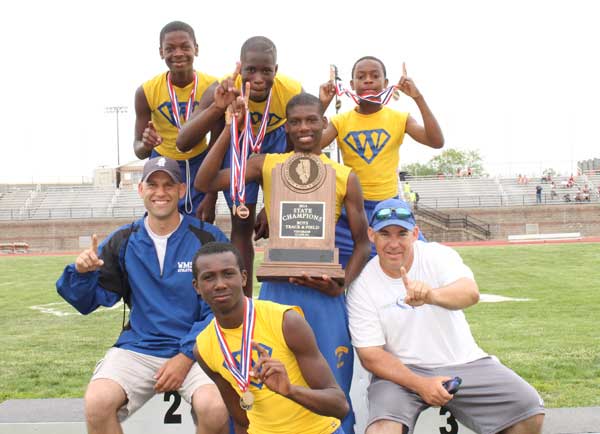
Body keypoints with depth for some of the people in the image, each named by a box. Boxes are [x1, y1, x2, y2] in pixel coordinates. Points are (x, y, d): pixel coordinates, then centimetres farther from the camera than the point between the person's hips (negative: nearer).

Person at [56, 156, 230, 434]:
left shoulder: (208, 239, -1)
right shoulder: (123, 242, 8)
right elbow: (87, 302, 10)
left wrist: (186, 357, -11)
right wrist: (82, 272, -12)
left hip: (196, 349, -2)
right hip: (137, 348, 2)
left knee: (214, 408, -31)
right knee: (98, 402, -27)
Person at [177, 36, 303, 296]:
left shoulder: (294, 93, -33)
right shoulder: (223, 91, -34)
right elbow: (183, 143, -42)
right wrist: (218, 108, -58)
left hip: (276, 139, 0)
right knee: (242, 223, 0)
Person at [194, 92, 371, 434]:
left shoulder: (345, 177, 3)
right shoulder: (266, 164, 3)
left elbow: (363, 243, 7)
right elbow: (205, 183, -7)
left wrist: (341, 286, -8)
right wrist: (232, 127, -10)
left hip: (324, 292, 0)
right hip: (278, 289, 0)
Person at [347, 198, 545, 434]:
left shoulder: (438, 255, -8)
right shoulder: (362, 285, -7)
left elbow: (471, 292, -29)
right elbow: (370, 355, -8)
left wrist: (431, 295, -52)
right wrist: (420, 384, -20)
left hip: (463, 362, 2)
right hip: (402, 371, -2)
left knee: (529, 410, -12)